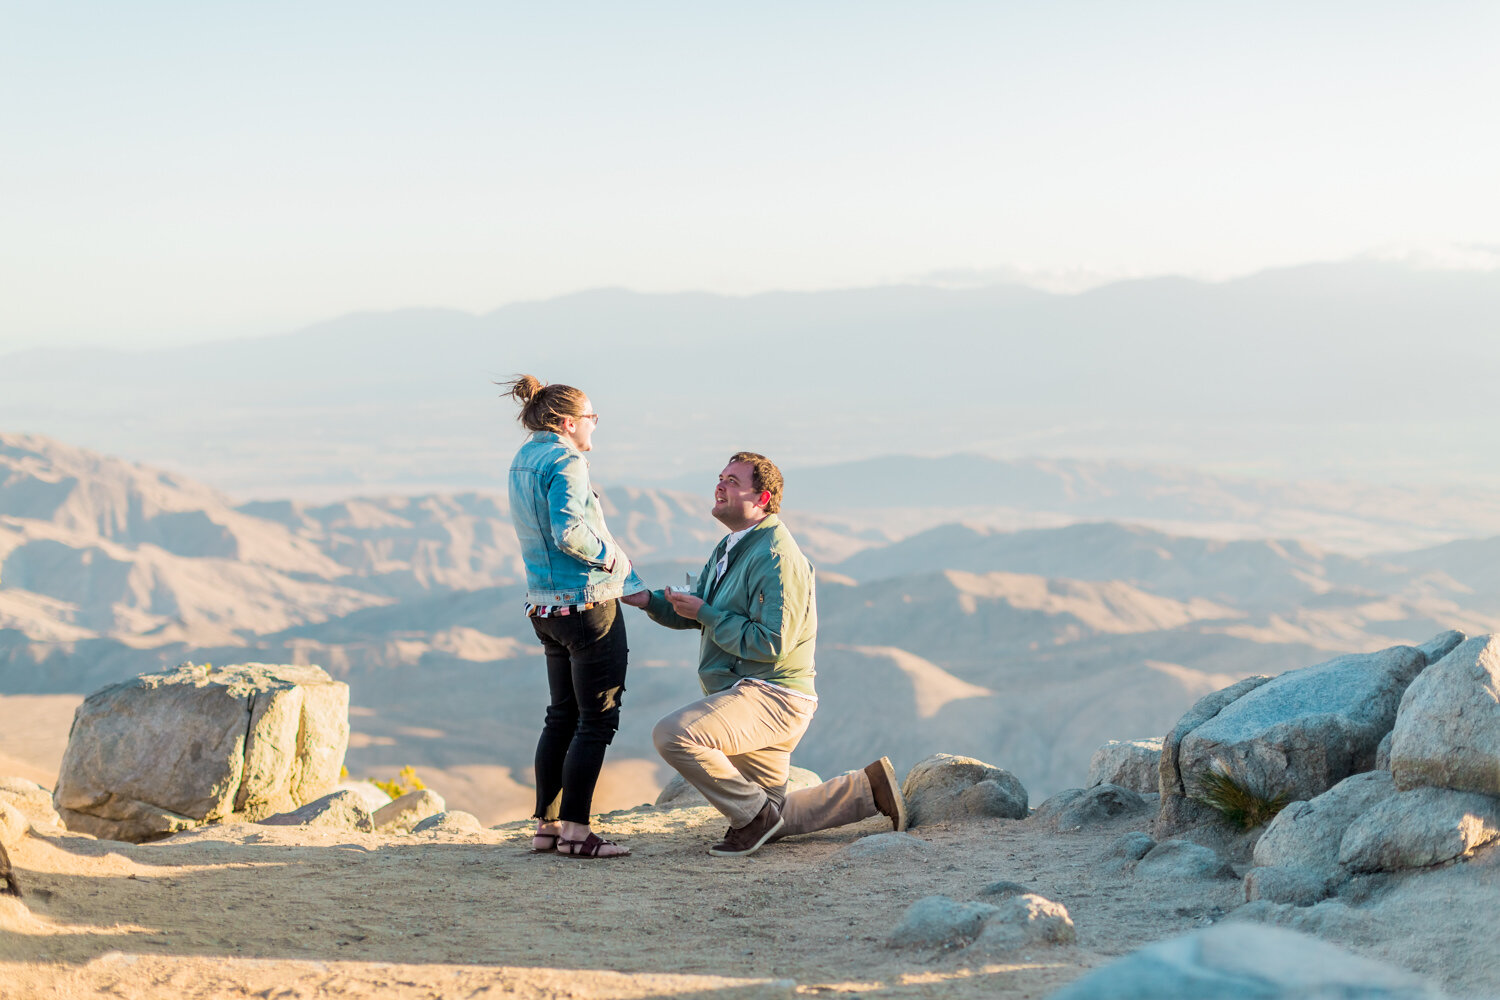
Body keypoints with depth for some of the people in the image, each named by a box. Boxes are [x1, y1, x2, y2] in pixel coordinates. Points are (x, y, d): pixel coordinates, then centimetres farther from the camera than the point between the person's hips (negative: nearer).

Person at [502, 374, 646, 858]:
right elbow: (568, 532, -27)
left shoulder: (523, 461, 14)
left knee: (562, 715, 16)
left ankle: (547, 824, 18)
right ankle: (575, 830, -2)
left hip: (545, 606, 9)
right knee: (596, 719, -2)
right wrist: (612, 557, -11)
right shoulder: (566, 462, -14)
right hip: (588, 604, -9)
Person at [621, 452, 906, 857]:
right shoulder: (732, 548, 14)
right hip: (750, 698, 10)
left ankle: (754, 813, -14)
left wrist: (705, 613, -20)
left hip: (771, 697, -10)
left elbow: (771, 643, -25)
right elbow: (695, 615, 17)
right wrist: (650, 601, -1)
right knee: (771, 823, 16)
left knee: (673, 734, -29)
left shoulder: (776, 558, -18)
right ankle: (869, 788, 25)